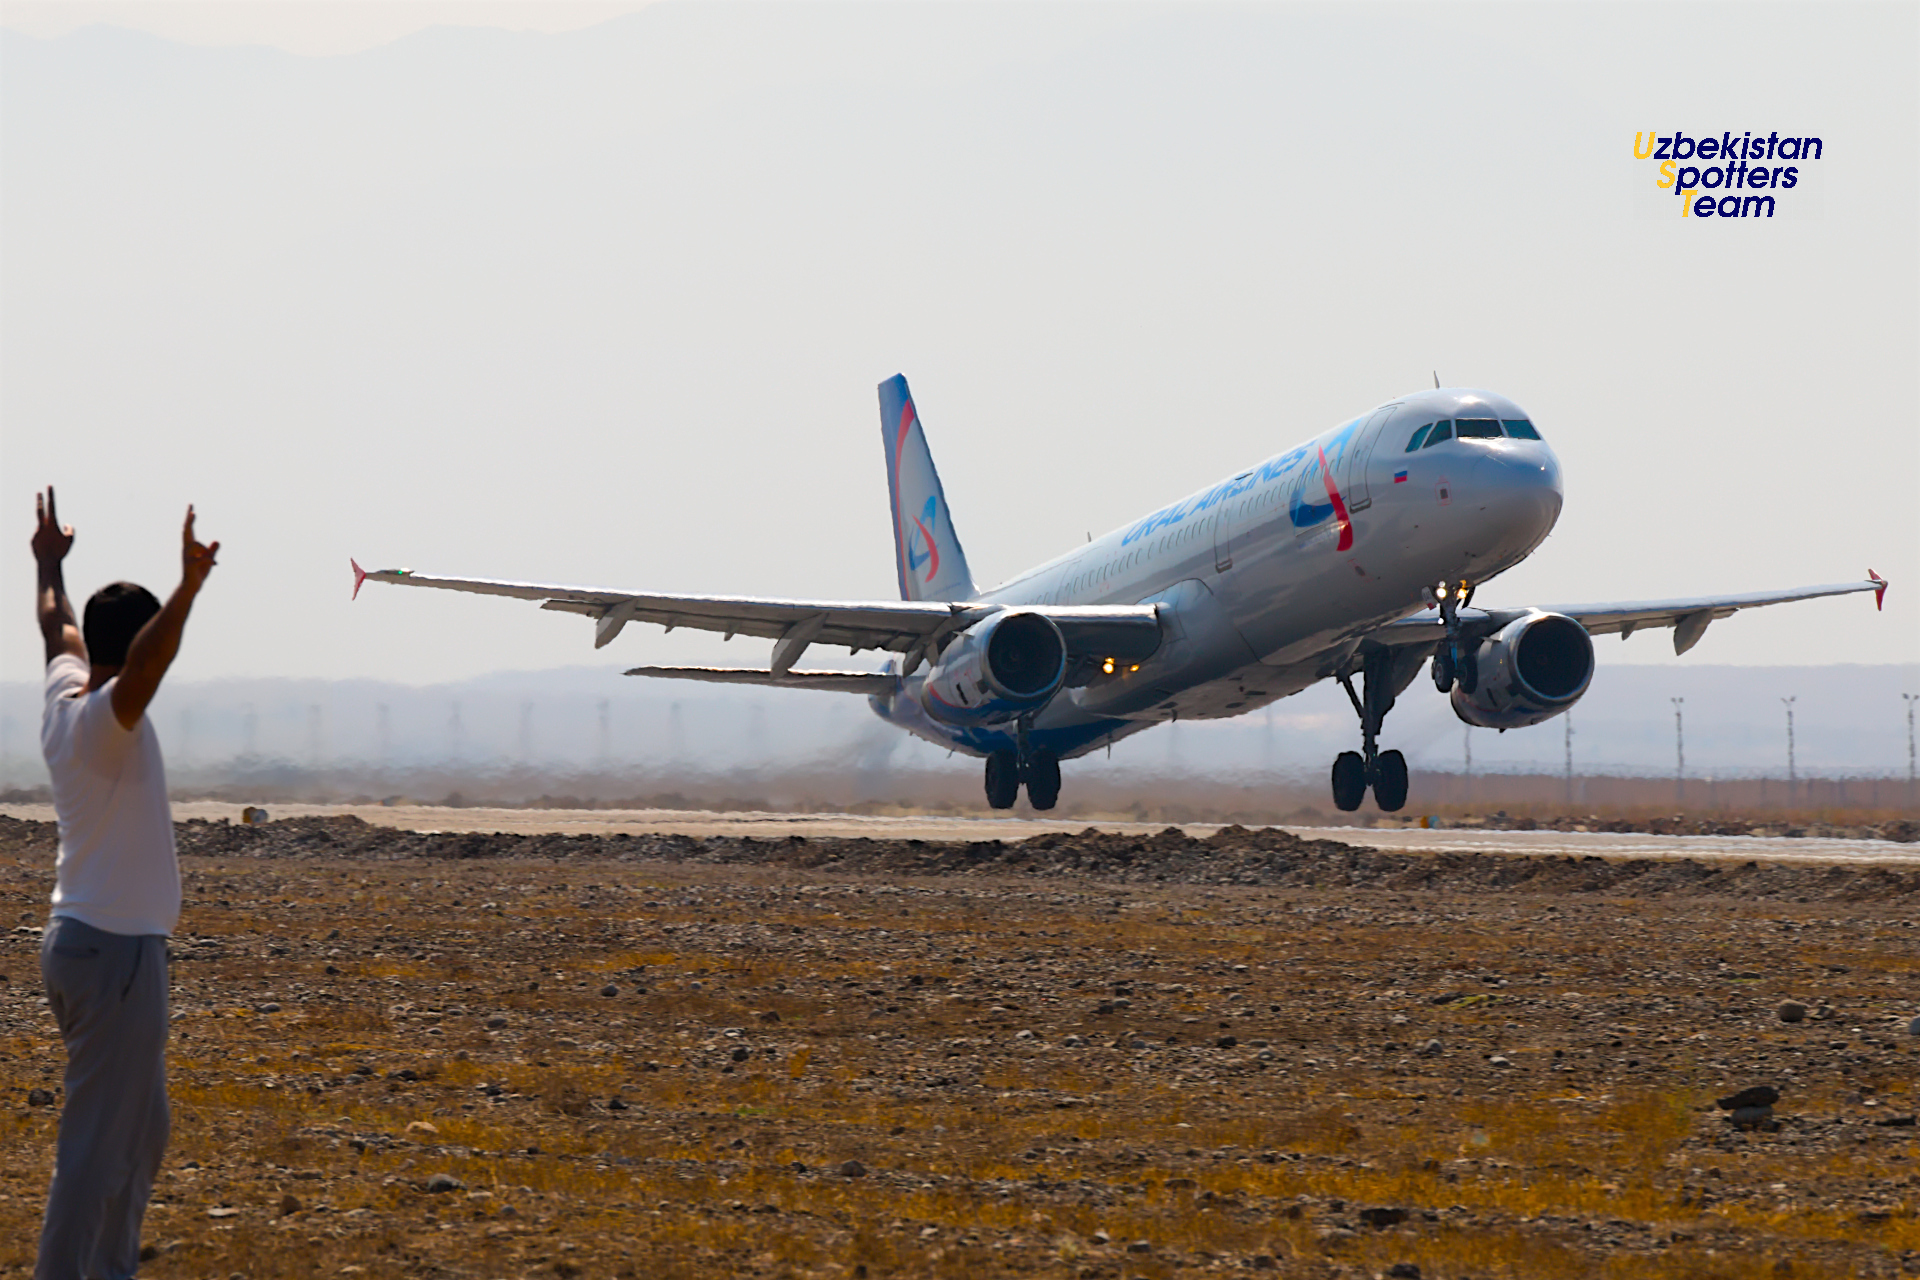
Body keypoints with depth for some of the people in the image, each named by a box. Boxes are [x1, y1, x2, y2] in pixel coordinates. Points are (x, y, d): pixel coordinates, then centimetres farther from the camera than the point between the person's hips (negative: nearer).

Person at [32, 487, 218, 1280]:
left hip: (84, 940, 10)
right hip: (115, 950, -10)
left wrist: (51, 566, 45)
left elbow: (58, 628, 28)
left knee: (141, 1132, 20)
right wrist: (188, 589, -52)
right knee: (98, 1142, -9)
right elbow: (144, 664, -40)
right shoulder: (103, 720, -18)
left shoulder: (64, 702, 7)